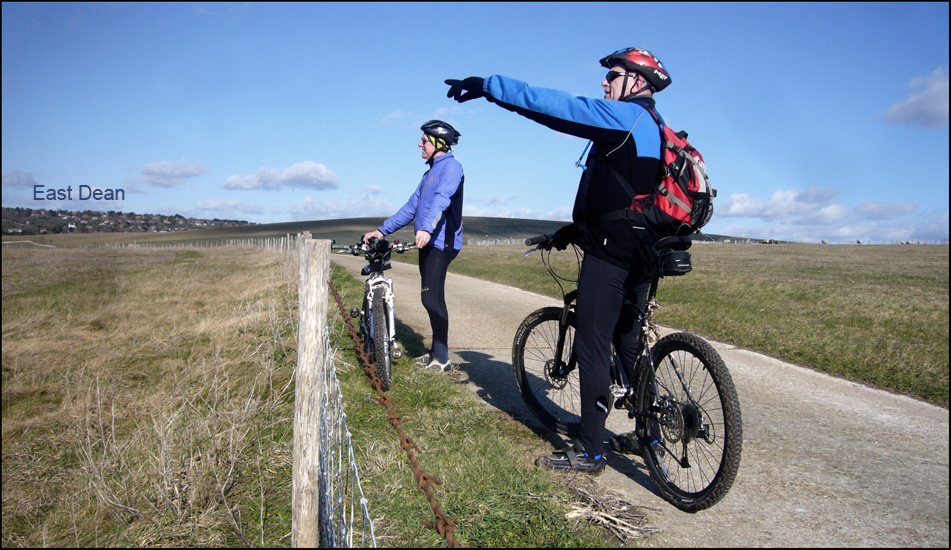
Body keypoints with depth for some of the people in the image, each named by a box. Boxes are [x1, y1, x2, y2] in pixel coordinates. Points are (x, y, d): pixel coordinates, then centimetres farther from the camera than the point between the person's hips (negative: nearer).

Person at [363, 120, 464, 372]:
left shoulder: (451, 166, -6)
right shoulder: (431, 172, 23)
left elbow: (442, 198, -25)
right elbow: (411, 207, 24)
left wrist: (426, 228, -41)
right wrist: (382, 230, 19)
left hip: (441, 242, -9)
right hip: (428, 243, 10)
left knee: (432, 299, -12)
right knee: (431, 299, 12)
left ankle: (442, 359, -5)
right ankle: (435, 353, 21)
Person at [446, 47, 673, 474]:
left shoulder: (623, 116, -11)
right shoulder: (653, 129, 20)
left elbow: (556, 106, -18)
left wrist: (488, 86, -13)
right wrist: (577, 227, 25)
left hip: (609, 252, -10)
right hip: (641, 253, 10)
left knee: (592, 347, -3)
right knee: (629, 345, 20)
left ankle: (590, 451, 4)